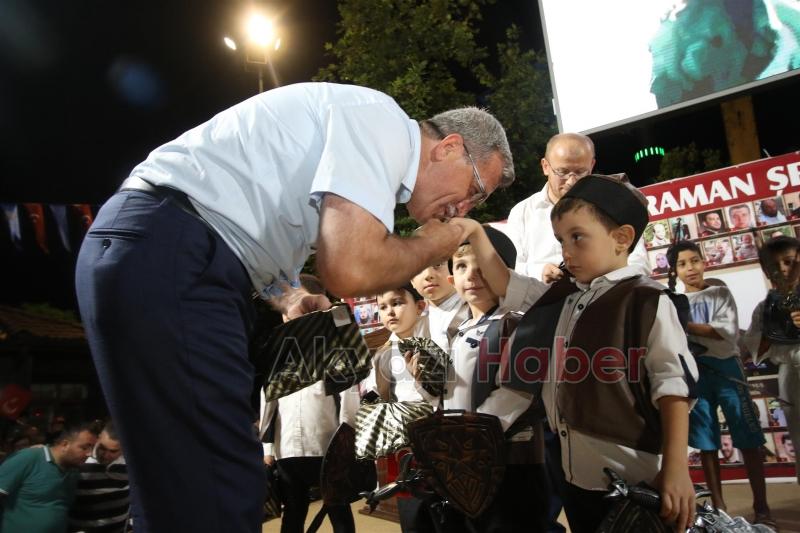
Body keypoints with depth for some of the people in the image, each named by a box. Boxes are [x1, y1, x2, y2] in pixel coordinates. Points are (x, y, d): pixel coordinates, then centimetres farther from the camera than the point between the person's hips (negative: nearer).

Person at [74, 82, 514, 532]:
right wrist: (433, 244, -4)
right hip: (165, 260, -11)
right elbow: (349, 269, -24)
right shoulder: (384, 122, -9)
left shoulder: (359, 142, 22)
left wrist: (292, 298, 10)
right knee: (219, 493, -8)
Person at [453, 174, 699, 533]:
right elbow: (503, 284, 17)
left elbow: (672, 383, -12)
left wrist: (675, 468, -16)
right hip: (575, 474, 7)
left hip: (631, 478, -6)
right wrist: (474, 233, 9)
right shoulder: (563, 298, 8)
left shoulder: (646, 301, -10)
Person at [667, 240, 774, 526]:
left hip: (725, 367, -1)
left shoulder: (720, 293, 6)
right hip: (694, 372, 2)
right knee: (706, 443, 5)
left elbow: (728, 331, -10)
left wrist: (686, 326, -17)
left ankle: (761, 507, 7)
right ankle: (718, 506, 15)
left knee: (748, 439, -2)